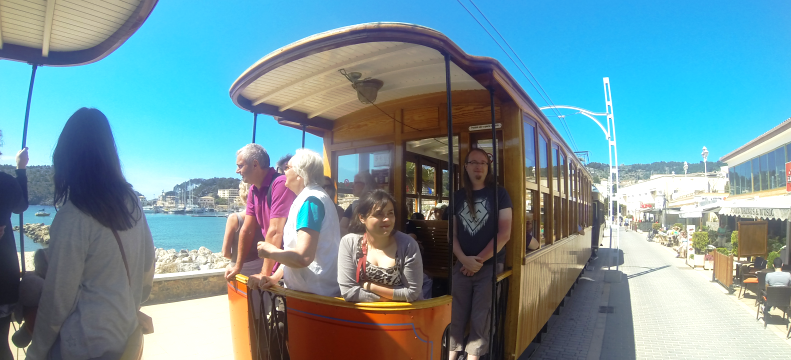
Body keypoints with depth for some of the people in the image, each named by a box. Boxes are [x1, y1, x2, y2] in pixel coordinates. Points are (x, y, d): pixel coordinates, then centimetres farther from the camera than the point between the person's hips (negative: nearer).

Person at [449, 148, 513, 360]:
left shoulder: (499, 194, -1)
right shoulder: (457, 197, 9)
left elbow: (504, 234, -7)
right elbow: (452, 233, 8)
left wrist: (479, 260, -10)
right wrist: (464, 259, -8)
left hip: (490, 266, -3)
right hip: (461, 265, 3)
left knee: (480, 318, 3)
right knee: (455, 315, 6)